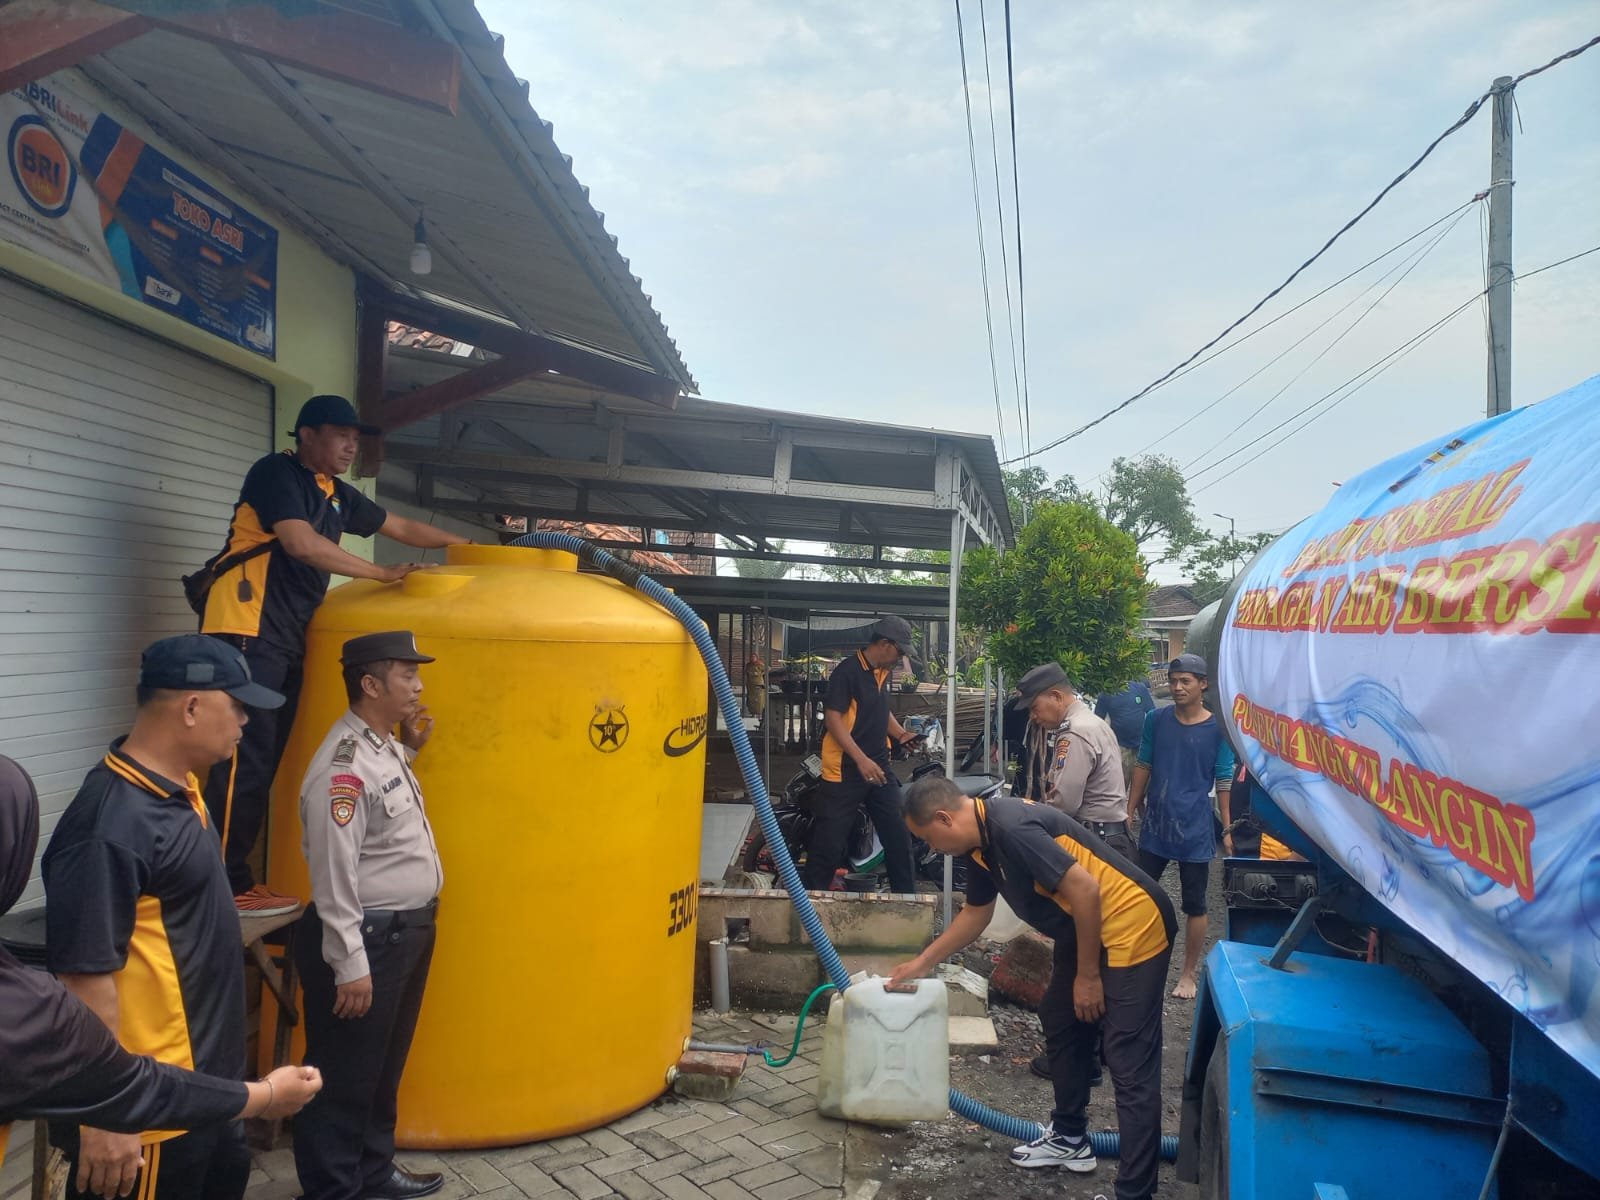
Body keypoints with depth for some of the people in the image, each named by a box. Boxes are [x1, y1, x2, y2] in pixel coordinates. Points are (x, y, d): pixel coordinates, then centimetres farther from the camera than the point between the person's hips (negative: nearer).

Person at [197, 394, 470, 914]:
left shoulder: (336, 494, 18)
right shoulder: (276, 473, -5)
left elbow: (403, 528, 27)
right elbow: (301, 543, -17)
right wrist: (382, 574, -10)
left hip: (286, 640, 8)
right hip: (248, 632, -8)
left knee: (262, 764, 7)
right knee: (243, 762, -9)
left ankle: (234, 879, 12)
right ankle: (227, 886, -4)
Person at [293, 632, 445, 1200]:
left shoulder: (384, 748, 8)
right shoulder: (344, 764, -23)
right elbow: (334, 875, -23)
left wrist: (410, 750, 11)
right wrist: (351, 965, -21)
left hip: (407, 930, 10)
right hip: (367, 937, -10)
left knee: (384, 1066, 23)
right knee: (345, 1075, 7)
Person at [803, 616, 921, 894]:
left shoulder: (882, 673, 12)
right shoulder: (847, 672, -14)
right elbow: (833, 718, -19)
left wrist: (901, 733, 8)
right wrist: (861, 760, -25)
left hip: (878, 766, 8)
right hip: (845, 770, -8)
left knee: (897, 832, 8)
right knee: (830, 840, -2)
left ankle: (906, 894, 18)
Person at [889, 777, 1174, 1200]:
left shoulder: (1011, 827, -25)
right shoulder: (983, 843, 6)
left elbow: (1084, 889, -25)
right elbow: (975, 913, 22)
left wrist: (1087, 975, -15)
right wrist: (922, 963, 27)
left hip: (1132, 926, -10)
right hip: (1086, 930, 11)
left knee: (1130, 1064, -7)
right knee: (1060, 1022, 21)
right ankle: (1070, 1138, 37)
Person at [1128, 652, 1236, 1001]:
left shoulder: (1217, 729, -7)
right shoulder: (1157, 720, 1)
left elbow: (1225, 783, -3)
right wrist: (1130, 811, 5)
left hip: (1195, 831, -3)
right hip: (1155, 826, 3)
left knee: (1194, 906, 8)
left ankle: (1188, 974, 22)